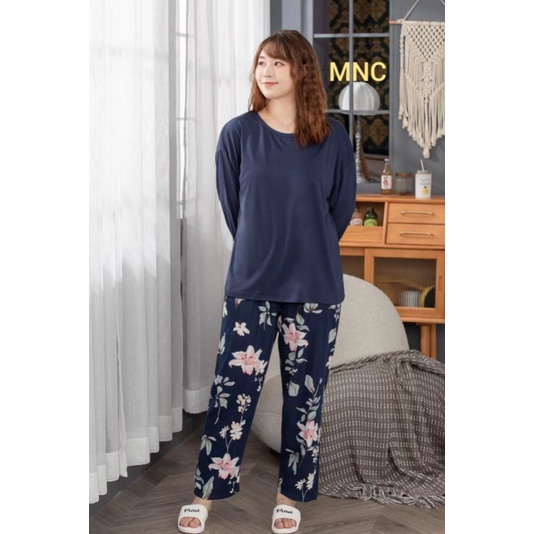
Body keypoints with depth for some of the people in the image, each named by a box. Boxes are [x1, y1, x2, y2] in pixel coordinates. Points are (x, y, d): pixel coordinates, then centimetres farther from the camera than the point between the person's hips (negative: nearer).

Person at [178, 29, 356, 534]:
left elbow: (341, 208, 7)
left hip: (316, 288, 1)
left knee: (305, 393, 9)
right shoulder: (238, 133, -3)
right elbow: (231, 205, 6)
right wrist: (263, 252, 11)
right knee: (232, 388, 2)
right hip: (251, 284, 0)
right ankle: (206, 491, 16)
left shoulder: (333, 138, -2)